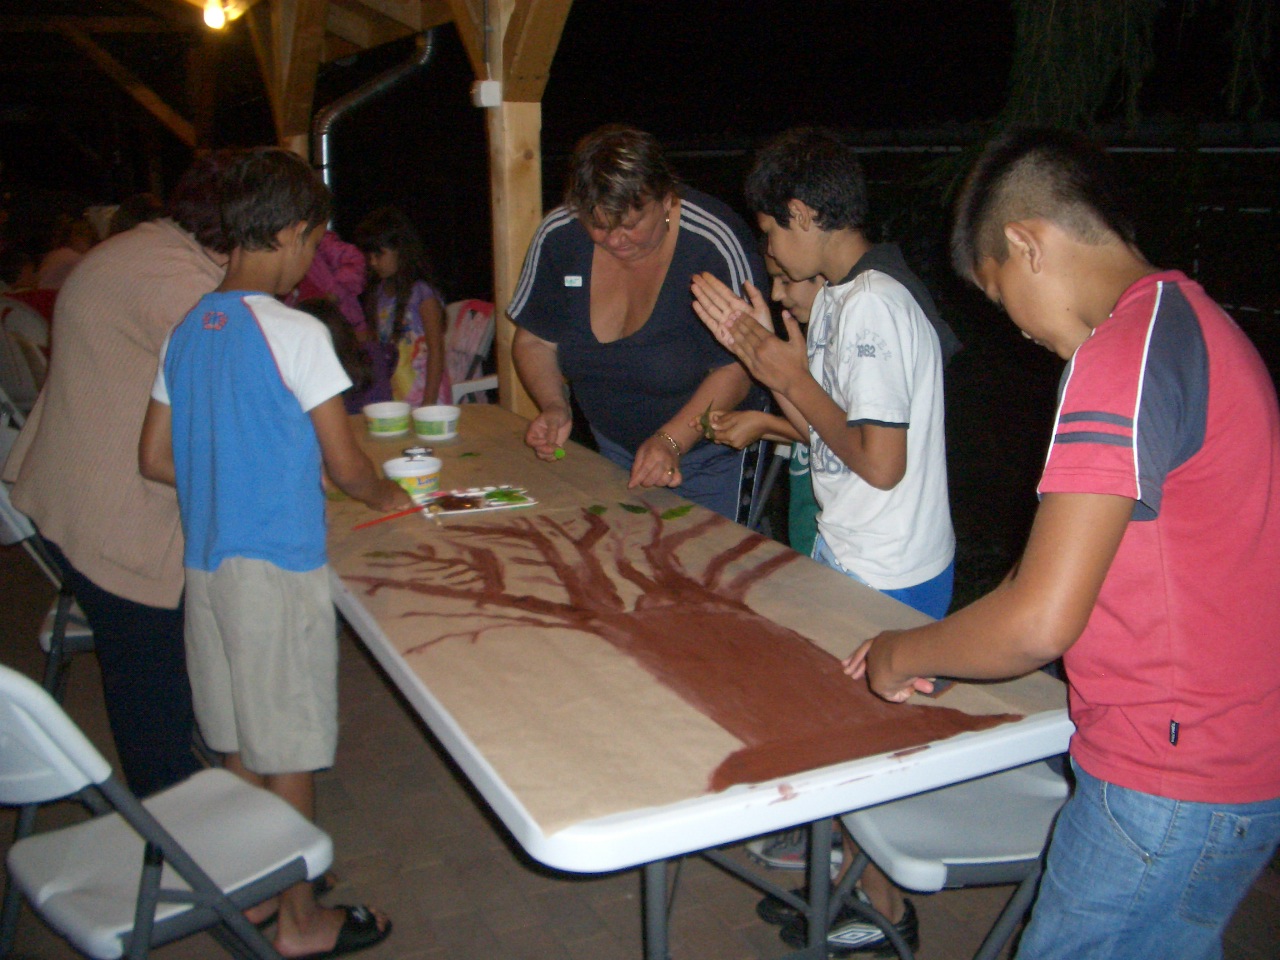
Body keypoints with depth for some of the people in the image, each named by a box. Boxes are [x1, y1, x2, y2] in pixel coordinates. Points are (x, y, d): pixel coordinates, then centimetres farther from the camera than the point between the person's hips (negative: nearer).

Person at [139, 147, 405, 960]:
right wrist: (389, 496, 8)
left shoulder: (188, 331, 7)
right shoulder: (296, 333, -15)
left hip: (207, 561, 7)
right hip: (278, 565, -7)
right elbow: (345, 463, -11)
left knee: (243, 741, 19)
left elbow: (155, 458, 11)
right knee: (291, 750, 5)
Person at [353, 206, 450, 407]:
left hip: (423, 394, -5)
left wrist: (429, 402, -15)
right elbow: (377, 348, 14)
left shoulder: (422, 293, -9)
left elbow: (436, 349, -11)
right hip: (388, 396, 5)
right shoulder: (376, 294, 10)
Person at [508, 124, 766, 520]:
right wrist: (554, 408, -17)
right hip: (610, 450, 4)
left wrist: (672, 440, -32)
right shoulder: (558, 236, -12)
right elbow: (534, 341, 0)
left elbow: (738, 367, -22)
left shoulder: (717, 245, -25)